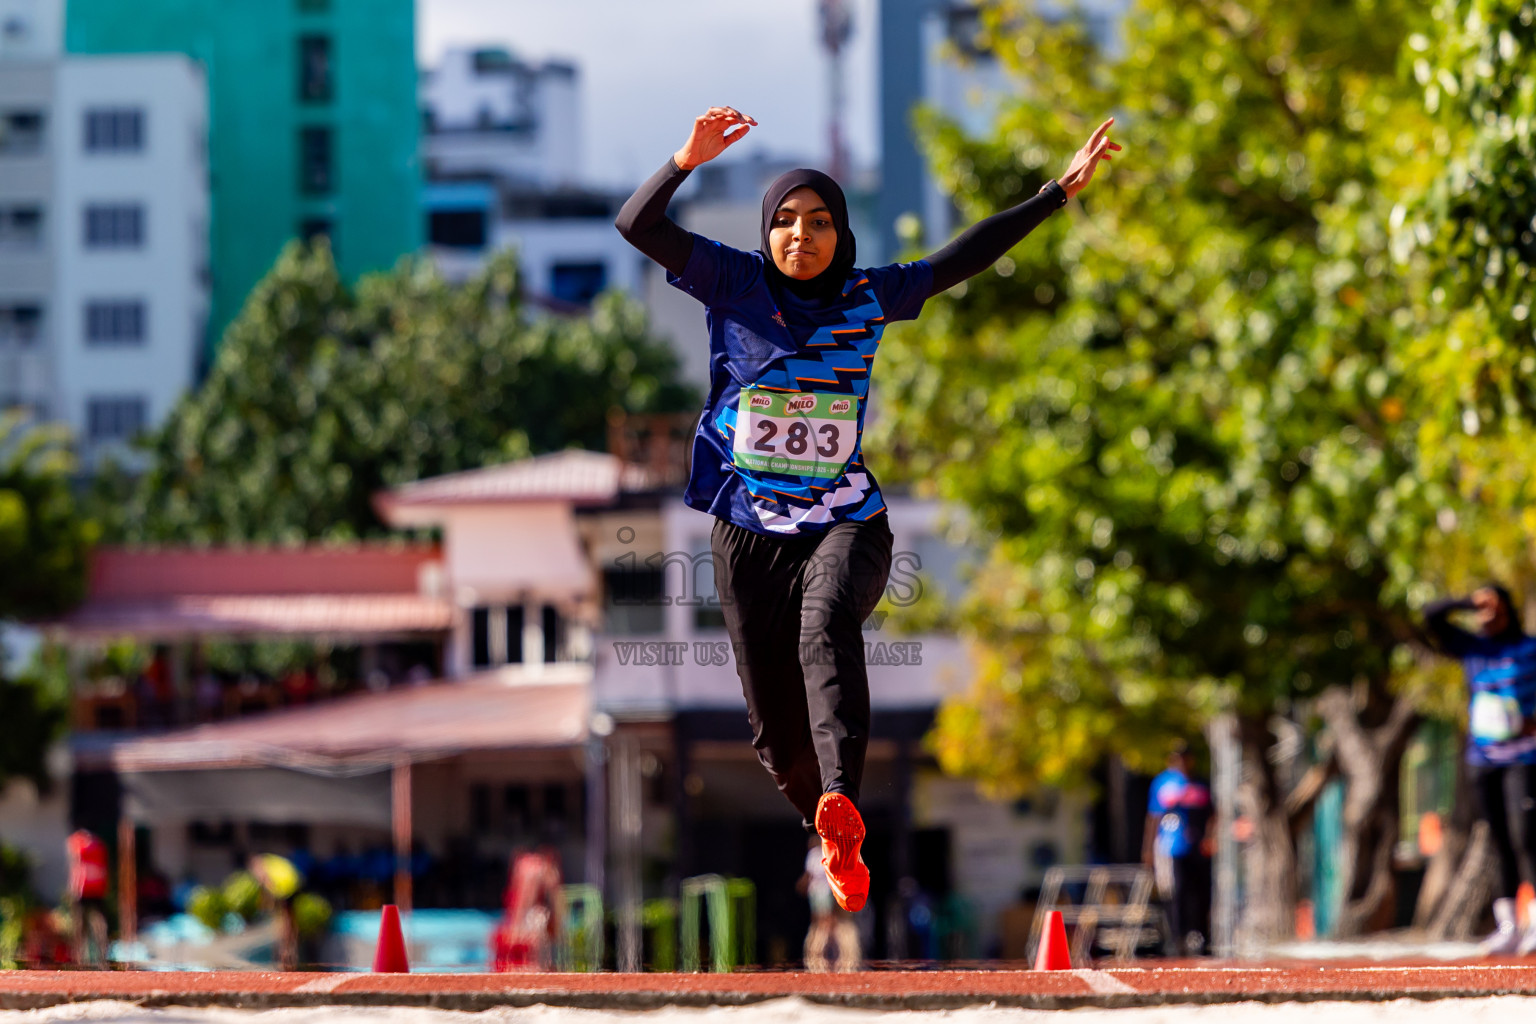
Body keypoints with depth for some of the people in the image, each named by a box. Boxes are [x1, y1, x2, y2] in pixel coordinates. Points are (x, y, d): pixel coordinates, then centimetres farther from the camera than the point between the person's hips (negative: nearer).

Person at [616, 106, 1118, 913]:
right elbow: (636, 225, -10)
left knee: (826, 626, -34)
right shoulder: (734, 285, -1)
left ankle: (841, 808, -53)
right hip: (749, 531, 1)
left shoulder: (869, 297, 4)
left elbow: (962, 259, 14)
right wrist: (687, 161, -26)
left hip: (846, 522, -1)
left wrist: (1060, 190, 14)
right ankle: (833, 844, 32)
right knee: (777, 731, 3)